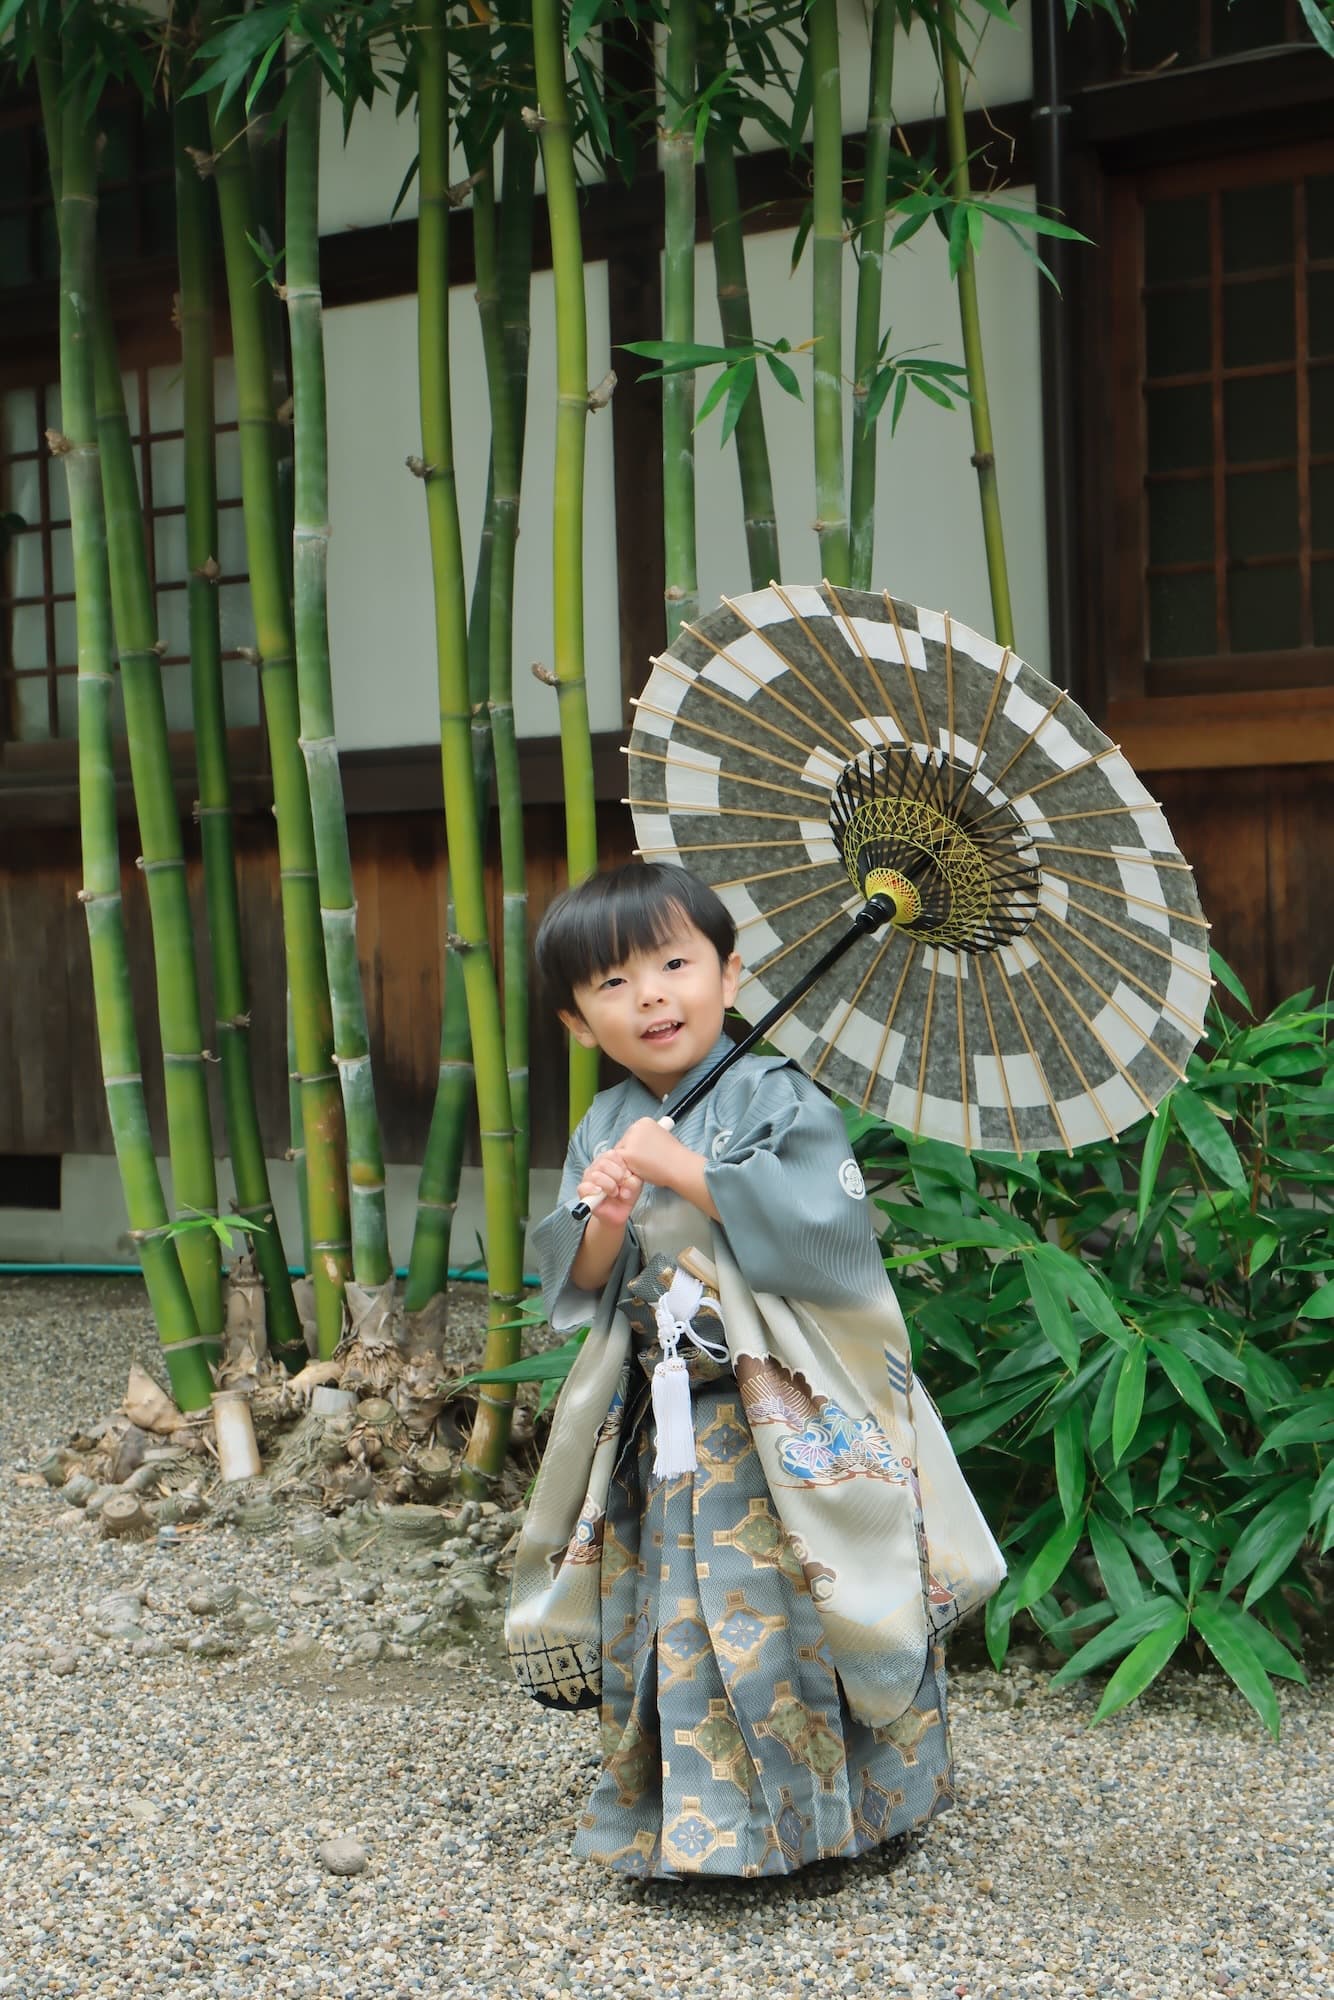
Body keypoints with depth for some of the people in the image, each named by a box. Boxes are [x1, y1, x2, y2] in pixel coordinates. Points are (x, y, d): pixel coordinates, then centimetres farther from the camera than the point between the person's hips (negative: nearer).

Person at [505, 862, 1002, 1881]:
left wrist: (683, 1170, -22)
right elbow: (574, 1289, 5)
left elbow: (825, 1232, -23)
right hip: (663, 1439, 5)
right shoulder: (605, 1131, 6)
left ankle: (823, 1811, 17)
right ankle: (691, 1822, 27)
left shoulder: (779, 1100, -9)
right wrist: (604, 1224, -17)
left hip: (792, 1437, -5)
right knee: (676, 1631, 10)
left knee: (789, 1624, -3)